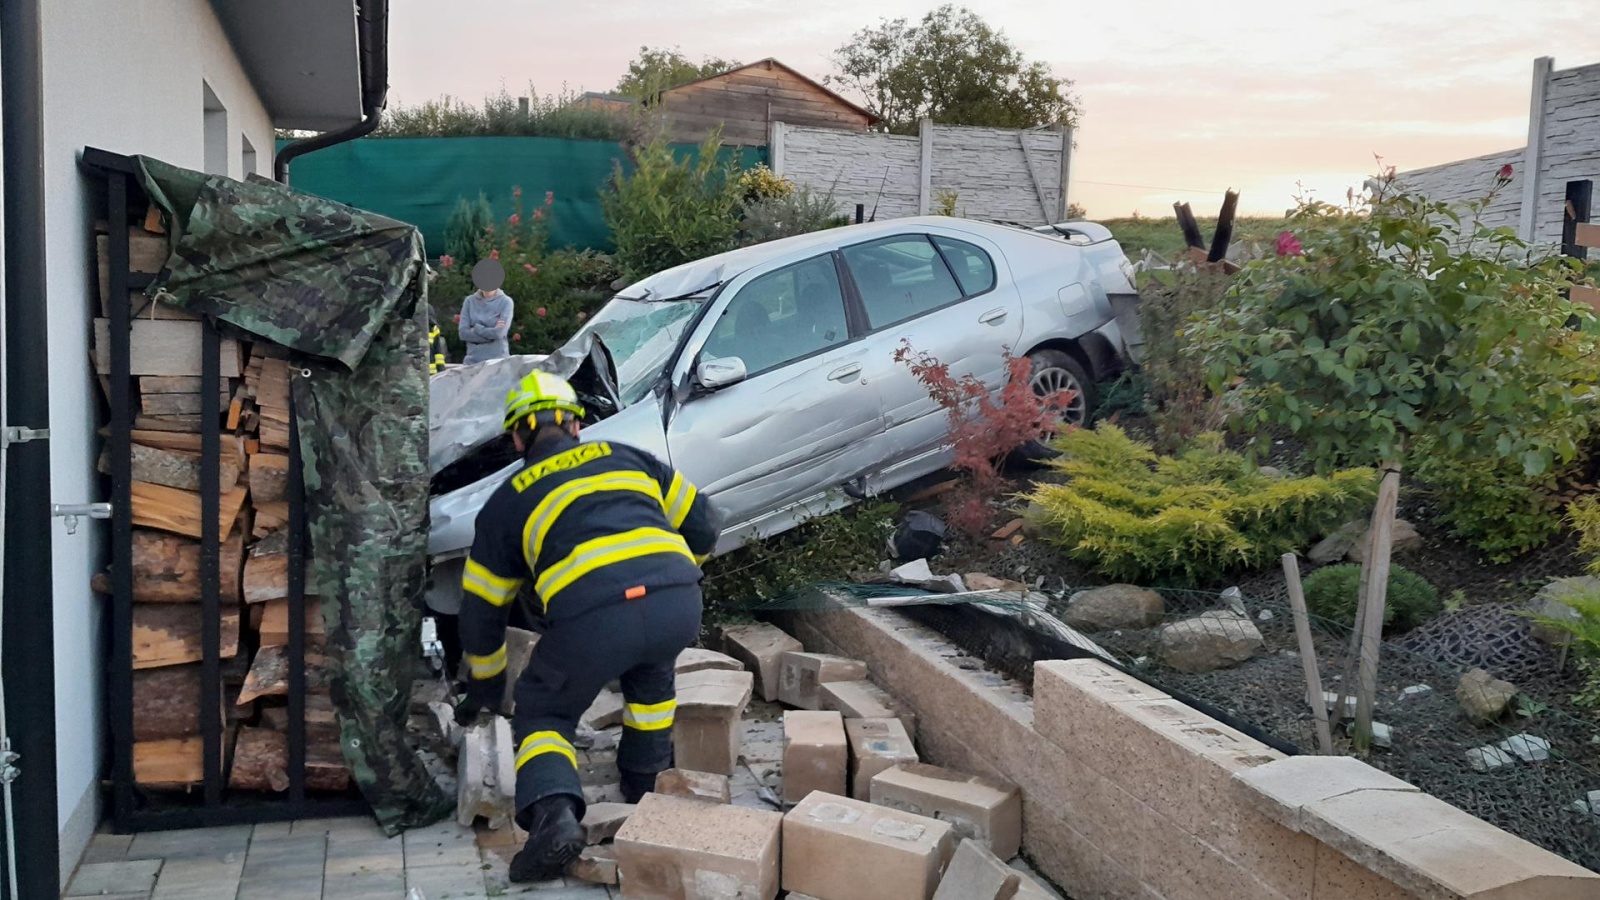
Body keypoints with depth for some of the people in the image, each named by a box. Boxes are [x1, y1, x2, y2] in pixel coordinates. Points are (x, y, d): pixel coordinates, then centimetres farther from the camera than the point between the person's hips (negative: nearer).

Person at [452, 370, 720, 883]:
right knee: (651, 667, 37)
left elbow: (481, 609, 30)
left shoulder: (507, 501, 25)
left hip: (592, 620, -3)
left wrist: (485, 688, 45)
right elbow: (702, 527, 29)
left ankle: (553, 817, -4)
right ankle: (645, 783, 42)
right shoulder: (626, 457, 29)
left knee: (544, 714, 21)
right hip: (679, 605, 3)